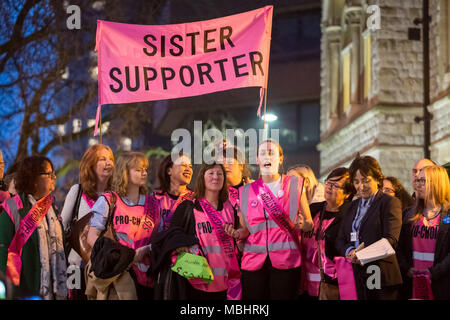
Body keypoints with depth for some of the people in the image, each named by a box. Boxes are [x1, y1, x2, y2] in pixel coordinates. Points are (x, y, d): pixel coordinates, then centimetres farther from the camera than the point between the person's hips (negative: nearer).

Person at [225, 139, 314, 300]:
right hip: (254, 261, 2)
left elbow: (309, 225, 12)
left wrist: (300, 225, -9)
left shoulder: (294, 185, 9)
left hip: (285, 261, -2)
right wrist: (237, 233, -1)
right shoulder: (246, 191, 14)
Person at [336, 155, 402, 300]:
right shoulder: (353, 206, 20)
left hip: (381, 277, -5)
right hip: (354, 277, 5)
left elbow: (390, 240, -12)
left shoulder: (390, 202, 0)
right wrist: (349, 251, -9)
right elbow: (340, 240, 15)